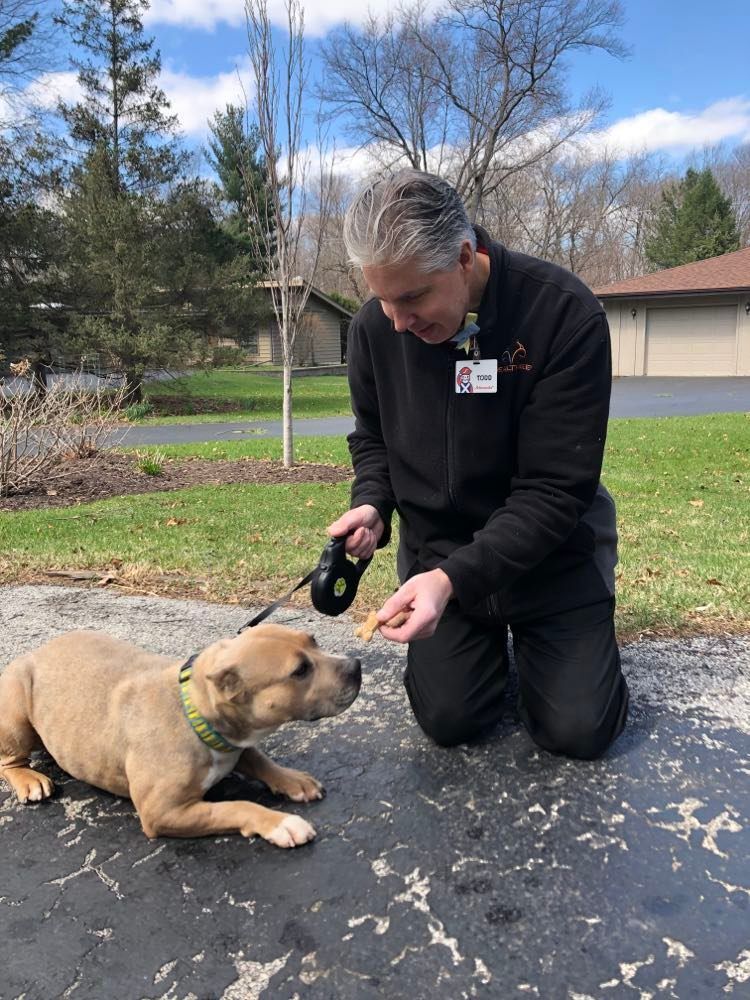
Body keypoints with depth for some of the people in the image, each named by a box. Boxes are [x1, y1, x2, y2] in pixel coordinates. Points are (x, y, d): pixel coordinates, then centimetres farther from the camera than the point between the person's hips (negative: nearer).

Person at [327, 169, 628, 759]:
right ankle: (489, 636, 32)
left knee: (579, 730, -2)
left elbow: (555, 489, -25)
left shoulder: (565, 315, -25)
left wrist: (456, 577, -35)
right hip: (437, 549, 3)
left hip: (548, 554, -2)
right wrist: (371, 503, -14)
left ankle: (528, 636, 29)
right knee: (449, 721, 1)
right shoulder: (374, 327, -11)